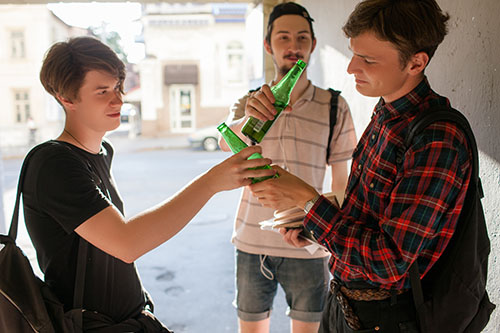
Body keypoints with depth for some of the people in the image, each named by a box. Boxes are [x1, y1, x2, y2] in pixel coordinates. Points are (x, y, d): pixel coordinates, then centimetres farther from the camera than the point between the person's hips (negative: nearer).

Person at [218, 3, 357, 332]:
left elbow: (341, 184, 2)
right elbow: (226, 142, -19)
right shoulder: (248, 102, 2)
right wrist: (251, 117, -40)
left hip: (308, 247, -1)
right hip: (252, 243, 1)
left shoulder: (335, 107, -2)